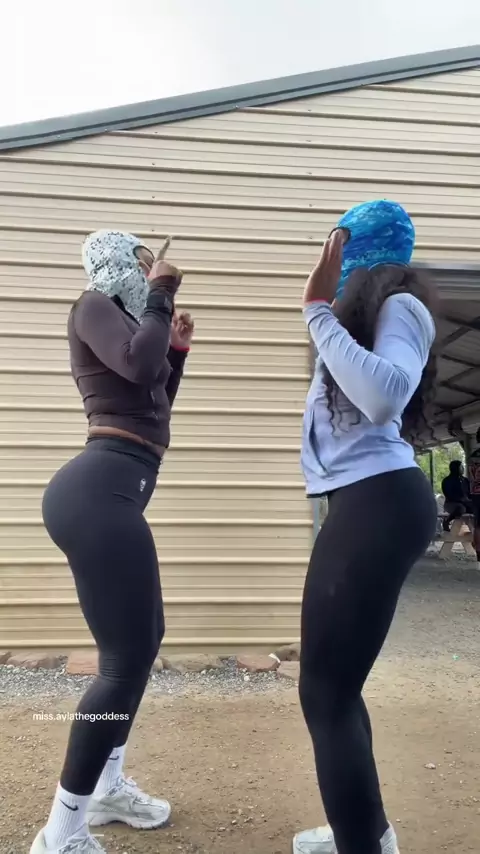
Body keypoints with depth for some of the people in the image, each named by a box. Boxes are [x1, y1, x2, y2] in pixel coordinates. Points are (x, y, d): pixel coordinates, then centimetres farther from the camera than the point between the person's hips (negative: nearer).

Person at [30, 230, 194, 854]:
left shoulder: (124, 318, 25)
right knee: (127, 658, -8)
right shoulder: (95, 306, -1)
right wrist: (161, 297, -5)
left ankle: (107, 786, 34)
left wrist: (178, 348, 21)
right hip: (97, 492, -11)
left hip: (109, 493, 11)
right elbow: (139, 364, -21)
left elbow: (155, 404, 31)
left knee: (144, 639, 19)